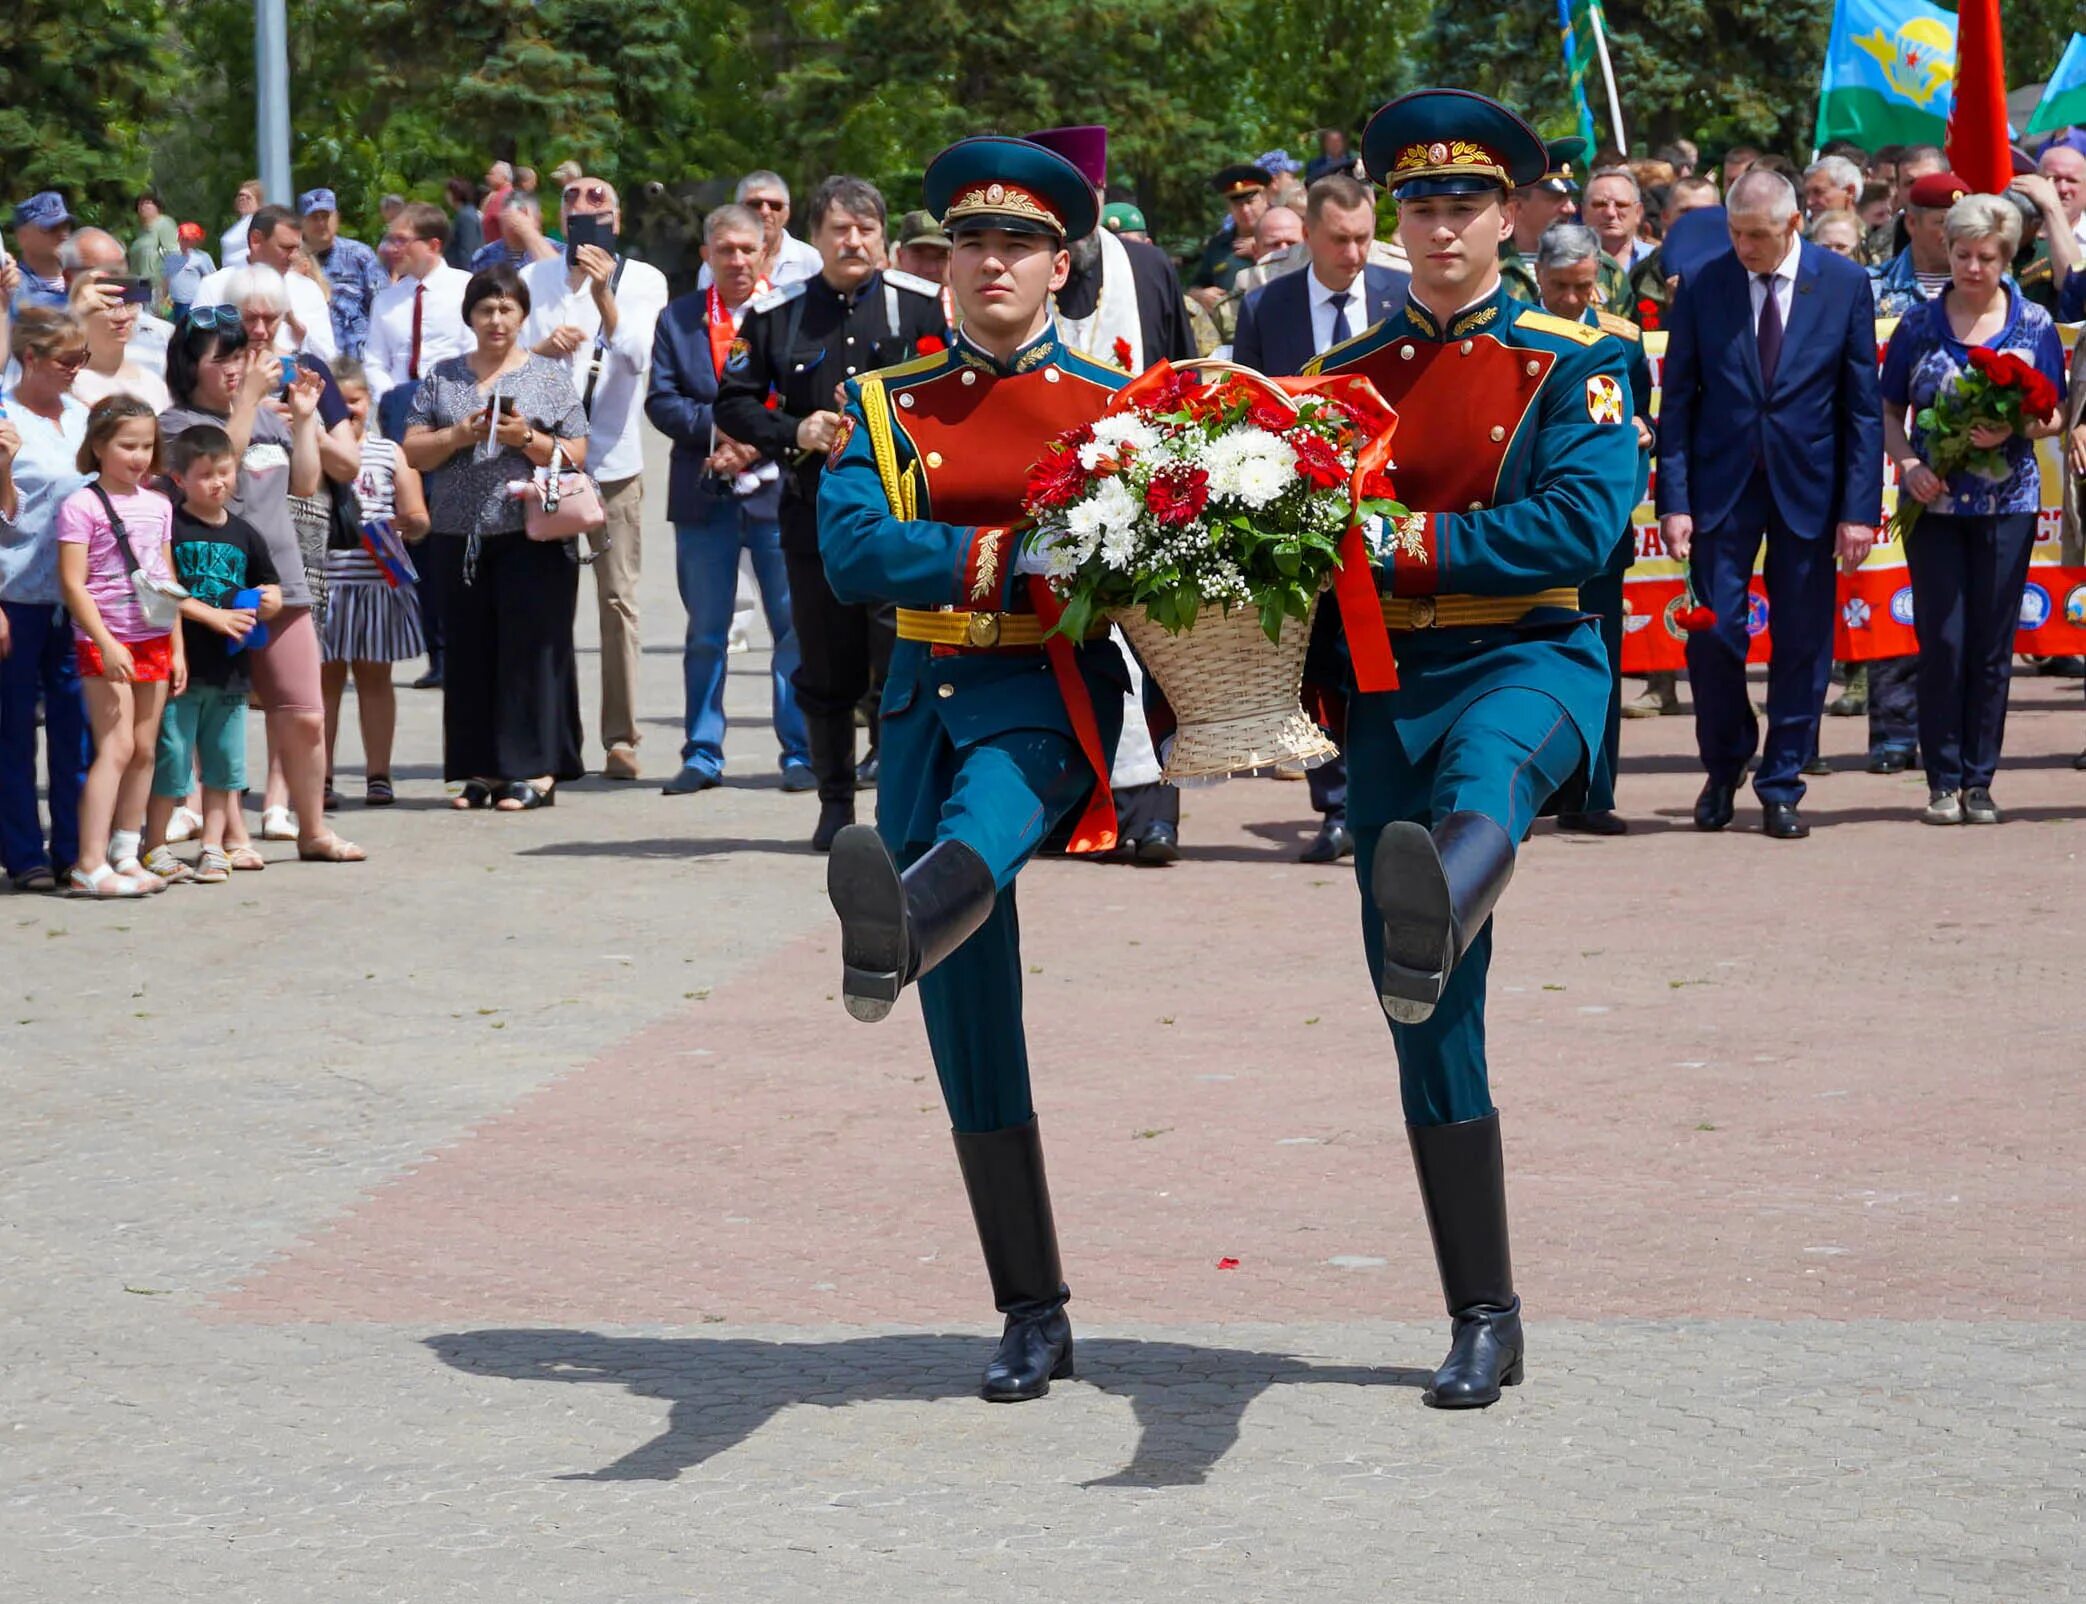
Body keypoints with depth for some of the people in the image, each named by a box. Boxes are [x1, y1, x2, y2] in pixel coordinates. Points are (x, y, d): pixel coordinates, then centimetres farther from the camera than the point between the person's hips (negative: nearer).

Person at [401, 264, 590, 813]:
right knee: (470, 650, 3)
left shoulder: (549, 377, 7)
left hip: (531, 536, -3)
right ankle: (481, 771, 8)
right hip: (459, 536, 3)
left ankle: (535, 771, -3)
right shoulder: (442, 378, 14)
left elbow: (576, 455, 2)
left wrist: (527, 439, -13)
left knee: (530, 647, -6)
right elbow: (413, 452, 8)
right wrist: (458, 436, -9)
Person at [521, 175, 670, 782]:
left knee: (618, 599, -4)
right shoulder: (534, 280, 9)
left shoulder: (642, 281, 4)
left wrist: (603, 294, -23)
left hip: (613, 459, -1)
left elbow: (635, 357, -10)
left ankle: (621, 737, 0)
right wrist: (543, 347, -18)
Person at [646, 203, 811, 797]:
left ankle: (799, 753, 4)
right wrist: (718, 428, -13)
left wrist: (755, 443, -14)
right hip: (703, 500, 2)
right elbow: (661, 401, 2)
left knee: (794, 627, -2)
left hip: (777, 492, -2)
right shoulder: (677, 319, 9)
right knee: (705, 633, 7)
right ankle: (702, 754, 13)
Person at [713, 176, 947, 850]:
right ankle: (835, 804, 18)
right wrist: (794, 433, -7)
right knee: (826, 669, 6)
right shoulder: (776, 314, 7)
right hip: (814, 511, 2)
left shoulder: (922, 304, 3)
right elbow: (734, 401, 9)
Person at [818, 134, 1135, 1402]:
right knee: (970, 1035, 3)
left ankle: (897, 934, -75)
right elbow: (852, 547, -7)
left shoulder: (1113, 407, 8)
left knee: (986, 814, -40)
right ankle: (1035, 1320, 11)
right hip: (927, 706, 3)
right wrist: (1016, 560, -16)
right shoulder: (887, 405, 10)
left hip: (1051, 702, -3)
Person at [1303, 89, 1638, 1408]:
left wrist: (1410, 543, -17)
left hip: (1530, 662, -5)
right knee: (1433, 1031, 3)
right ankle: (1484, 1325, 12)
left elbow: (1581, 528, -10)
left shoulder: (1574, 365, 4)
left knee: (1481, 770, -44)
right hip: (1389, 690, 5)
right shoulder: (1348, 377, 15)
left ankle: (1437, 917, -82)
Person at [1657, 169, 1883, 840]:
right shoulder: (1703, 287, -1)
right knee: (1713, 636, -2)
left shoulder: (1843, 285, -2)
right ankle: (1724, 768, 20)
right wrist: (1674, 501, -7)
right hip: (1721, 486, 0)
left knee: (1802, 646, 3)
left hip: (1807, 487, 0)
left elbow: (1863, 405, 0)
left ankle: (1781, 788, 14)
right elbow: (1678, 400, 1)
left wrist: (1859, 508, -5)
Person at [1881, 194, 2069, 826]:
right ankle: (1944, 781, 5)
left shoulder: (2035, 325, 4)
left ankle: (1979, 781, 10)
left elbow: (2055, 414, 5)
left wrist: (2014, 430, -15)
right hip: (1935, 501, 0)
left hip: (2006, 503, 0)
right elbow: (1889, 410, 8)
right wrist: (1908, 462, -10)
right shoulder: (1920, 324, 4)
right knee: (1942, 640, -3)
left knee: (1993, 645, 2)